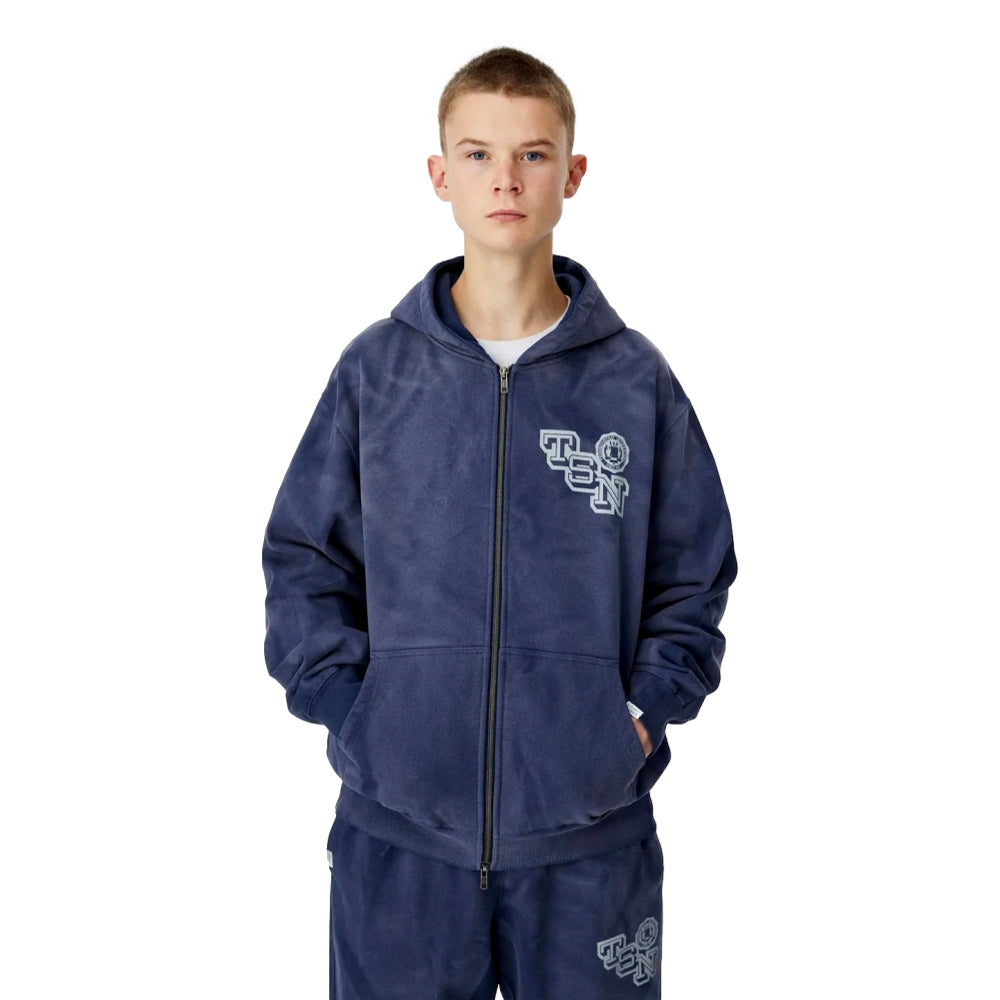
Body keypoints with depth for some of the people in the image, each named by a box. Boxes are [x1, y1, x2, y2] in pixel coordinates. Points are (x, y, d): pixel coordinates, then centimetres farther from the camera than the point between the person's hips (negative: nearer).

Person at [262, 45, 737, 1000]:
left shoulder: (636, 381, 1)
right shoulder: (376, 369, 0)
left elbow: (694, 572, 6)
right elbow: (303, 557, 5)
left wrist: (646, 709, -4)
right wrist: (345, 703, -5)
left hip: (592, 831, 0)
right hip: (397, 825, 0)